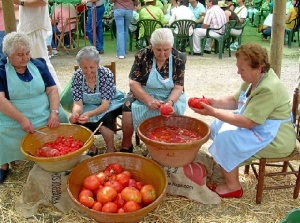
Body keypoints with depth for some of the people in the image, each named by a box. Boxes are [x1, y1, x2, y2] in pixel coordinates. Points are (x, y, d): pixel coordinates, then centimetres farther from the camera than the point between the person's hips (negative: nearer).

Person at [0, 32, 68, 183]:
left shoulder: (38, 65, 6)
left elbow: (52, 90, 1)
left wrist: (54, 112, -15)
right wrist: (22, 119, -23)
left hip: (45, 118, 3)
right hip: (14, 120, -2)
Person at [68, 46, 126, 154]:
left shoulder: (106, 74, -24)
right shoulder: (77, 76, -16)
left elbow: (105, 104, -29)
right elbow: (78, 103, -18)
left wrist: (90, 114, -49)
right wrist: (75, 113, -43)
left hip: (109, 105, -3)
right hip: (88, 106, 3)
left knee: (104, 119, -33)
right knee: (76, 121, -24)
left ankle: (111, 150, -9)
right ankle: (92, 148, 0)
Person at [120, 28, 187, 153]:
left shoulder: (179, 58, -9)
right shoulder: (142, 55, -12)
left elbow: (178, 87, -10)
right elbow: (133, 83, -12)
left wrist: (170, 102, -30)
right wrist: (148, 100, -27)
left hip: (170, 97, 0)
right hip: (143, 95, 0)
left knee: (173, 111, -31)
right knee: (129, 107, -27)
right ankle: (126, 146, -9)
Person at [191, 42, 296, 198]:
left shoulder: (268, 89, -29)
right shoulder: (254, 79, 0)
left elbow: (247, 122, -29)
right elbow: (235, 101, 10)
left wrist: (213, 113, -27)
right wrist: (215, 103, -10)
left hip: (276, 138, -10)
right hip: (260, 127, 10)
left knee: (227, 137, -20)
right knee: (219, 125, 8)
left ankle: (233, 186, -5)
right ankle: (225, 169, 16)